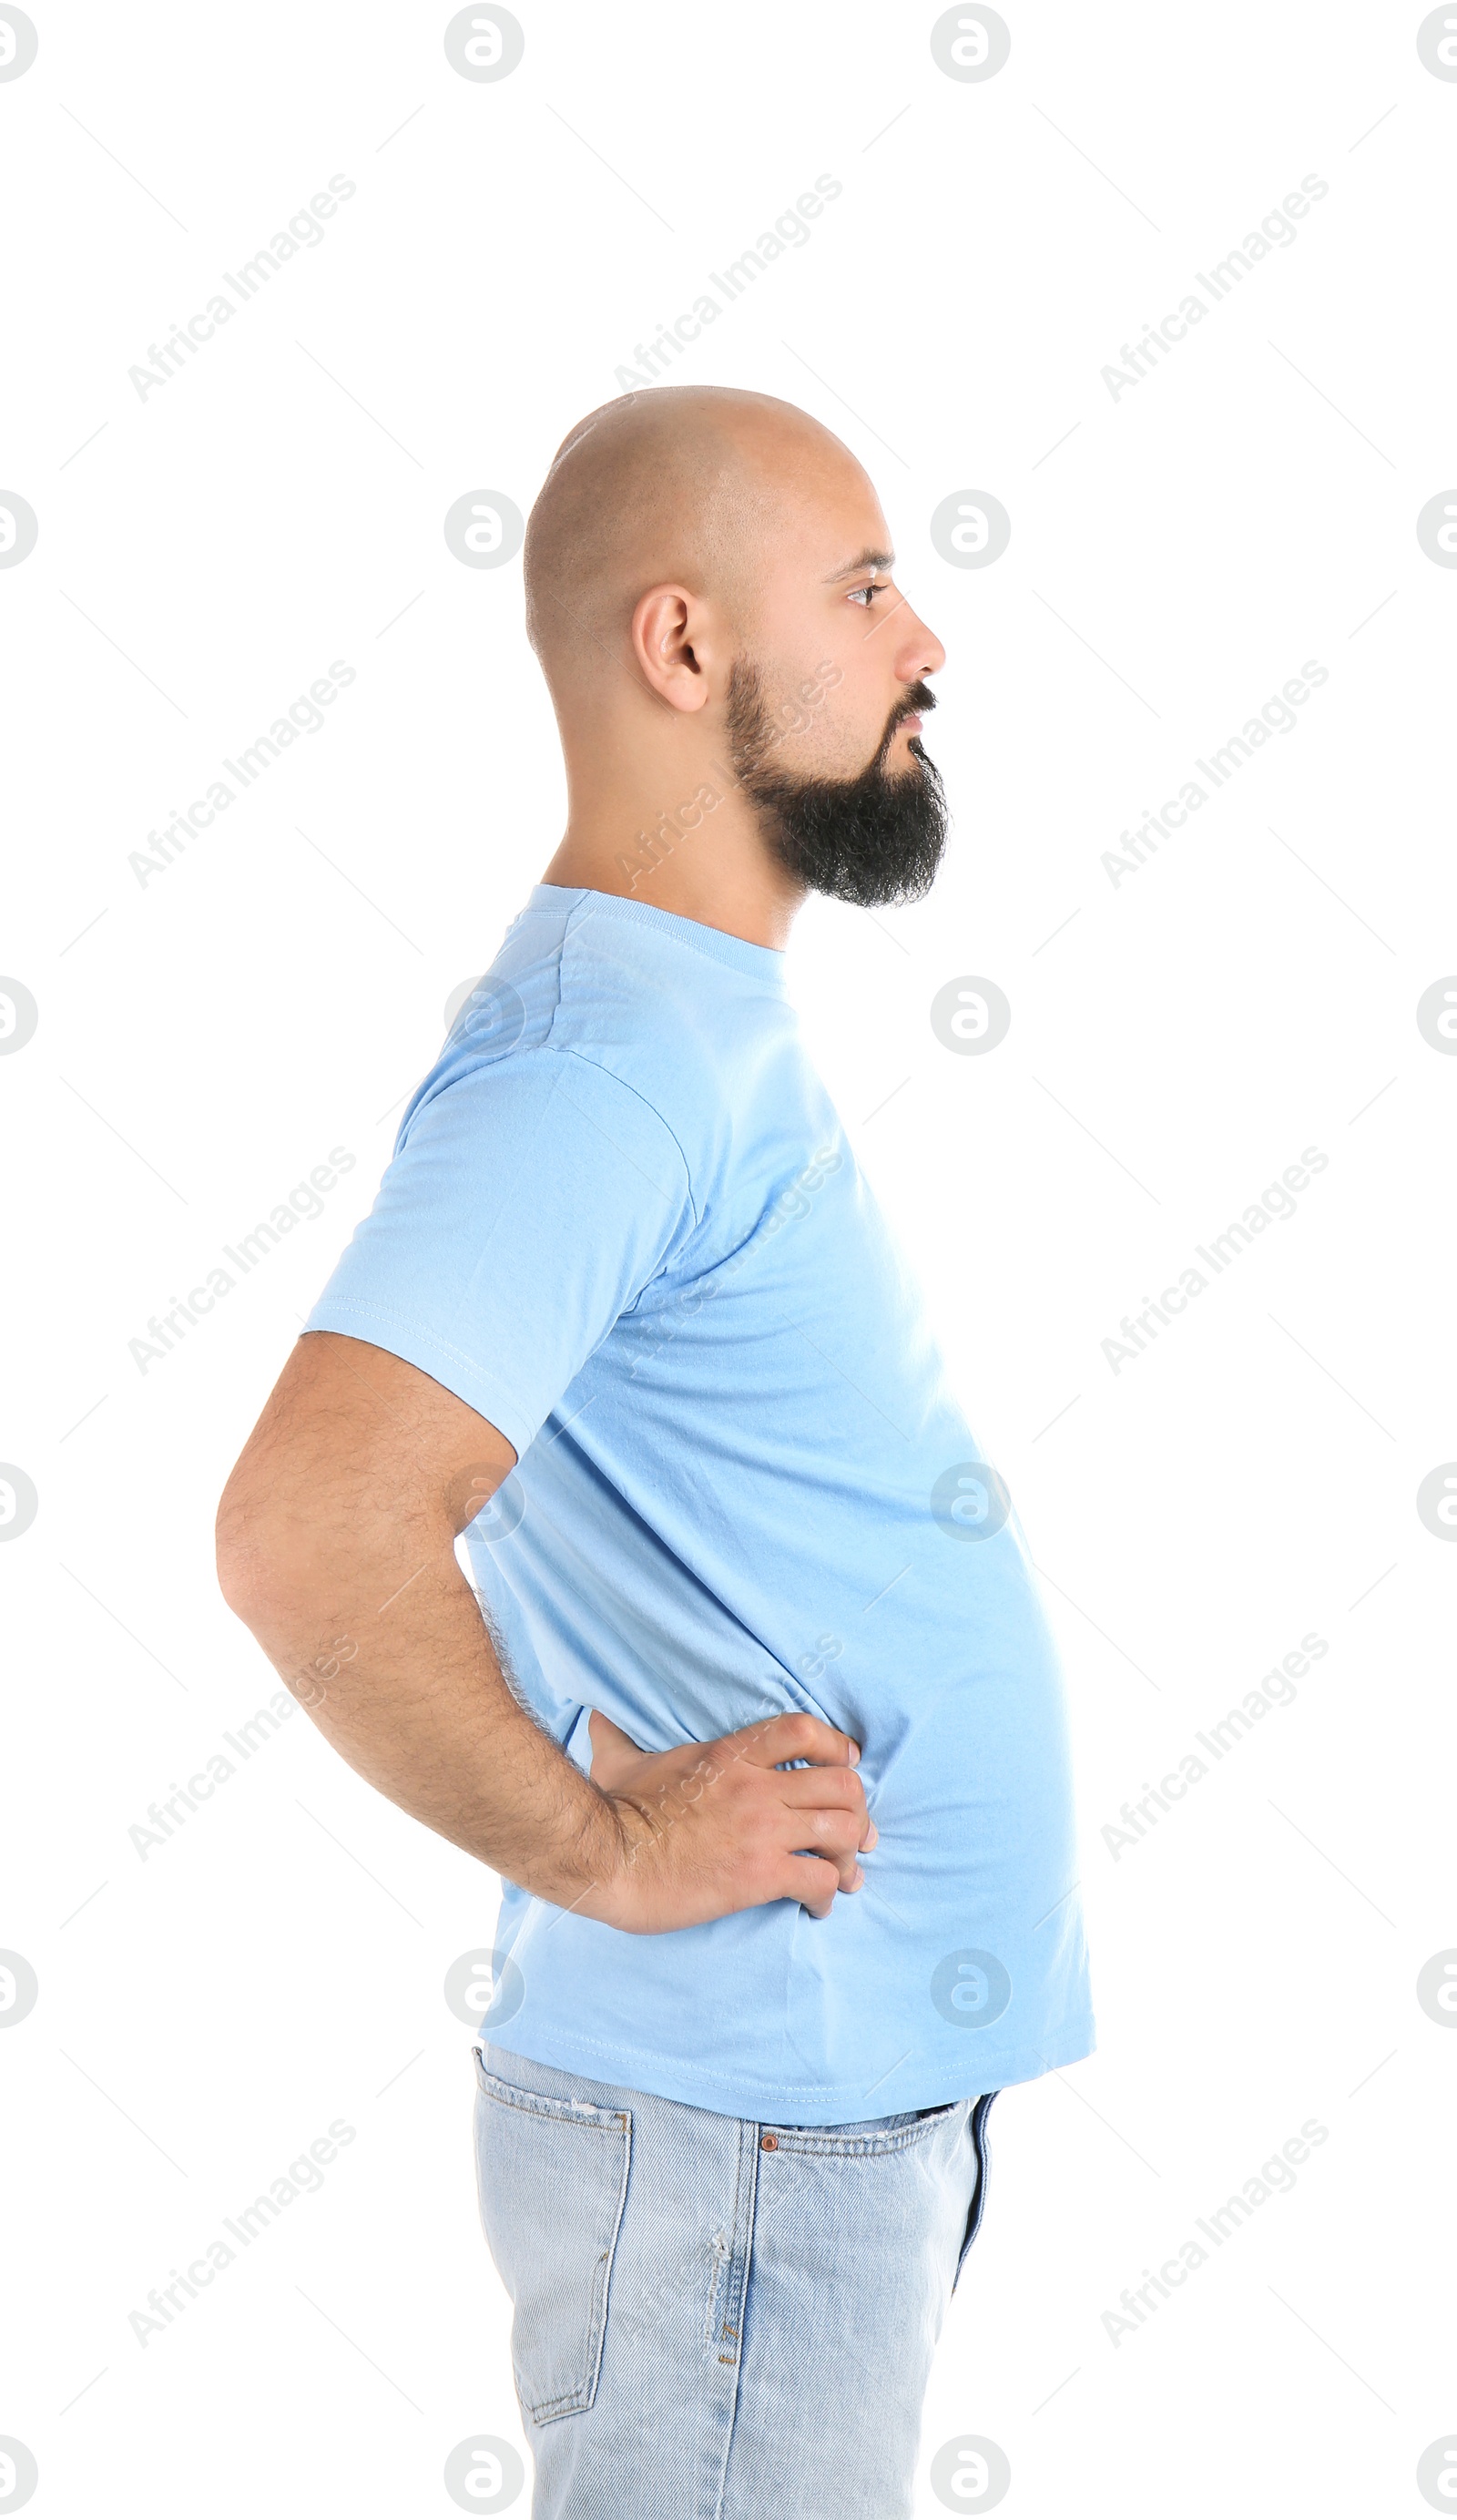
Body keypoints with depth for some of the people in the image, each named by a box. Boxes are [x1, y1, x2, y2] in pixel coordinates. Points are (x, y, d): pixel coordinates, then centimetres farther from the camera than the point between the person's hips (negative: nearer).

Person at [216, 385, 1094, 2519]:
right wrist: (604, 1846, -21)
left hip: (845, 2097, 10)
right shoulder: (602, 1061, -22)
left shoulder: (709, 1033, 12)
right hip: (742, 2126, -10)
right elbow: (313, 1533, -34)